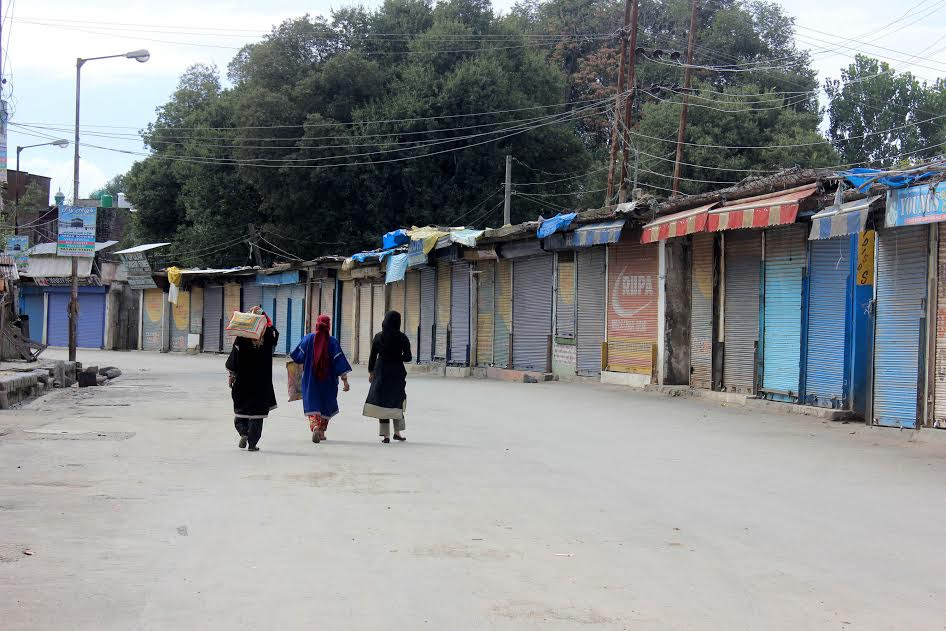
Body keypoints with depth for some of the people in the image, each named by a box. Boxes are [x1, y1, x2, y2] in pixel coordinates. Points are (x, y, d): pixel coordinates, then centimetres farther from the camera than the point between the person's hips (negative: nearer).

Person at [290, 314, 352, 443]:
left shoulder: (308, 339, -5)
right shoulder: (333, 342, -8)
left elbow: (297, 357, 1)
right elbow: (340, 361, -11)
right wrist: (345, 380, -9)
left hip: (310, 379, 0)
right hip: (328, 381, 0)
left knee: (312, 404, -1)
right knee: (326, 405, 17)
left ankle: (315, 427, -26)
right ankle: (321, 431, 23)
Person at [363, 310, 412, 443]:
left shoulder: (378, 337, -2)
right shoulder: (402, 338, -7)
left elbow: (372, 356, 1)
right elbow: (408, 357, -8)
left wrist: (371, 372, 11)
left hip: (381, 372, 1)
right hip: (397, 372, -1)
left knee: (383, 402, 4)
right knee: (397, 401, 15)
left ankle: (385, 435, -1)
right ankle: (397, 431, 10)